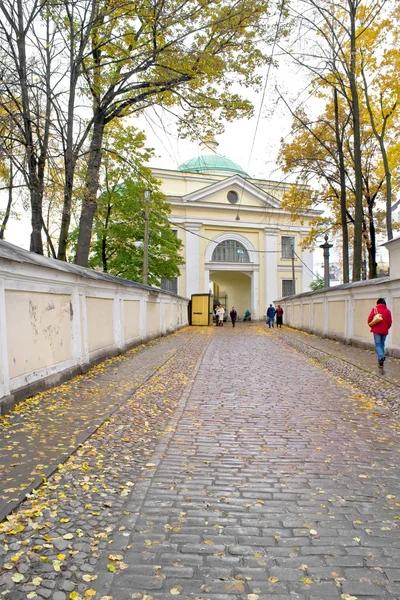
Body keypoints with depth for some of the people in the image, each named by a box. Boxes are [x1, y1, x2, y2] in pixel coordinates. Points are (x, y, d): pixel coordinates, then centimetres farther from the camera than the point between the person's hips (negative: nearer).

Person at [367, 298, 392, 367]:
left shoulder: (375, 309, -4)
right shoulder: (387, 311, 3)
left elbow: (369, 319, -9)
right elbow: (390, 322, 2)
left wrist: (372, 326, 8)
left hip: (376, 330, -3)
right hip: (384, 331, 3)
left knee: (378, 344, 0)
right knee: (382, 344, 13)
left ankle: (381, 357, -24)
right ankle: (381, 361, 14)